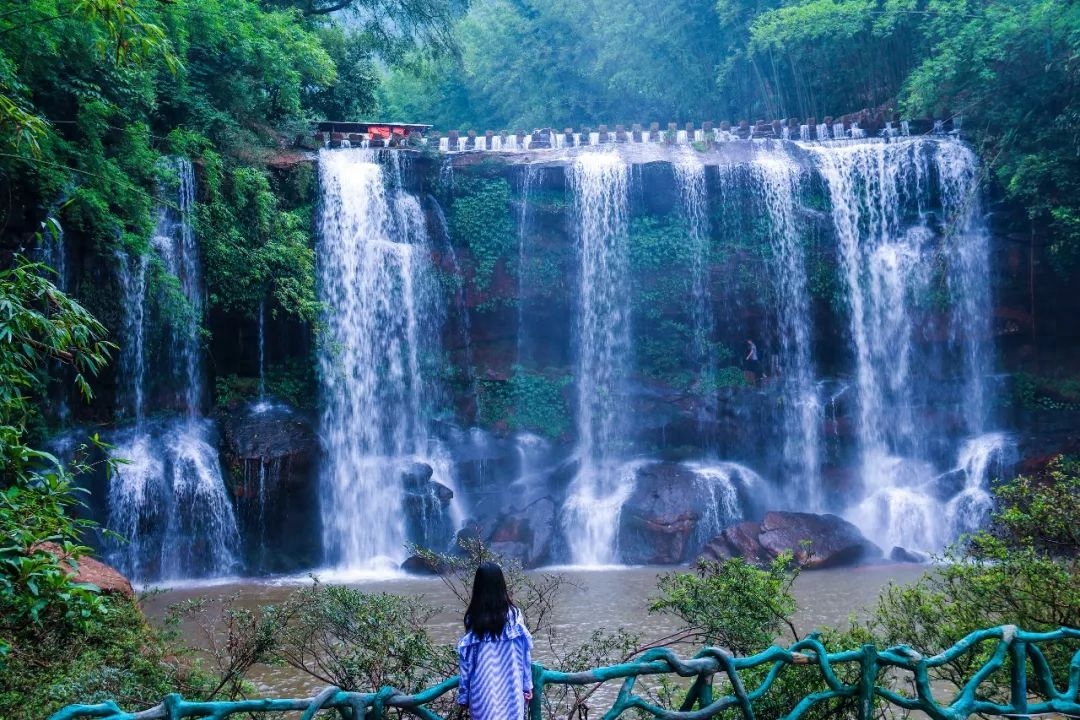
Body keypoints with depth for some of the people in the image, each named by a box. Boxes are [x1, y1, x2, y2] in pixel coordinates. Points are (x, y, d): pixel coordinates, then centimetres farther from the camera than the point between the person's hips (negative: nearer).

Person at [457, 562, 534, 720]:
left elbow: (466, 661, -1)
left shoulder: (473, 618, -5)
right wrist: (527, 685, 8)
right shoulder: (513, 614, -5)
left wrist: (464, 694, 7)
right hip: (510, 688, 0)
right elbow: (524, 654, -2)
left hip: (483, 689, 0)